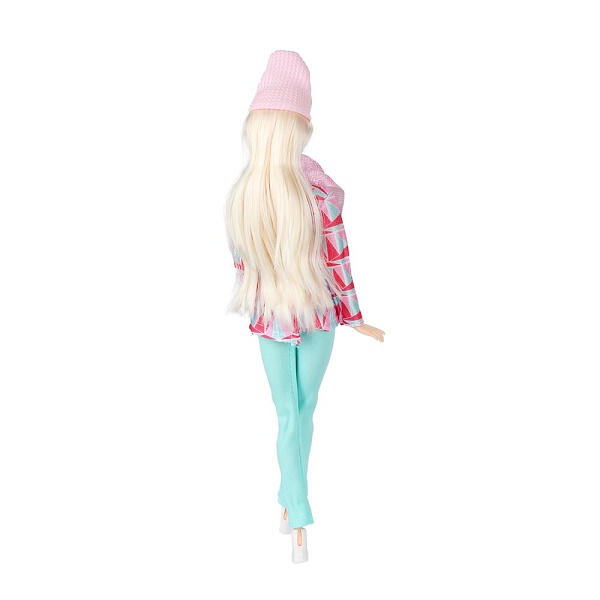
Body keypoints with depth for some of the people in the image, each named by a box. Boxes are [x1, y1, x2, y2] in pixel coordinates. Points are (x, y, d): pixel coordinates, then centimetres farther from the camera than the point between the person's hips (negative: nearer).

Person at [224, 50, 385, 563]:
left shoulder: (238, 200, -13)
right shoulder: (322, 198, -23)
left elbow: (242, 267, 1)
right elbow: (339, 268, -13)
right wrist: (355, 319, 2)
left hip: (269, 322, 1)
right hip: (317, 319, -1)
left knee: (287, 416, 14)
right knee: (305, 409, 20)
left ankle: (297, 522, 10)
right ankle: (292, 499, 37)